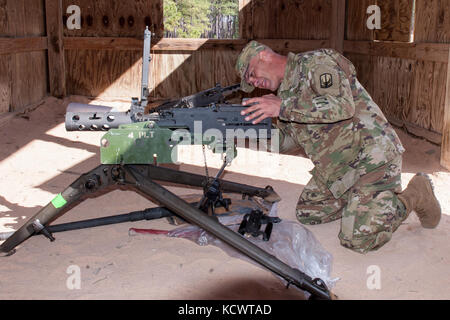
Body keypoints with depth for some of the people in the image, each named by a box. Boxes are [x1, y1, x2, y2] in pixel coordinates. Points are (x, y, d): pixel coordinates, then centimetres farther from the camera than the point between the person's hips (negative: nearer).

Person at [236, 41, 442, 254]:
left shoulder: (315, 63, -14)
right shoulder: (285, 91, 13)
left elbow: (343, 105, -31)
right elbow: (288, 142, 12)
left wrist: (283, 107, -32)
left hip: (371, 157, -9)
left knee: (356, 240, -15)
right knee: (306, 214, 13)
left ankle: (413, 196, 6)